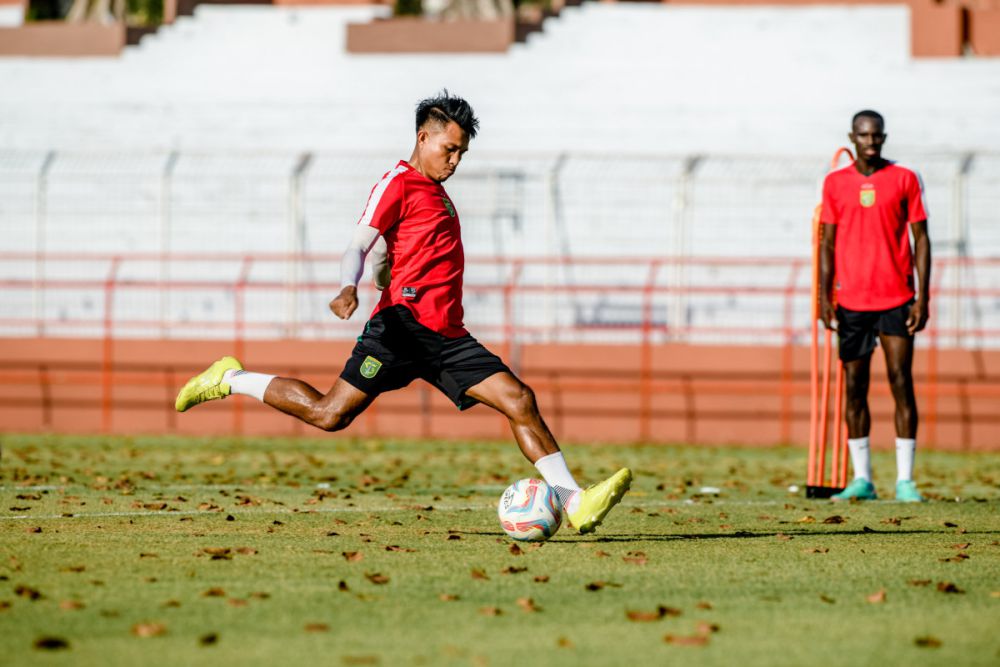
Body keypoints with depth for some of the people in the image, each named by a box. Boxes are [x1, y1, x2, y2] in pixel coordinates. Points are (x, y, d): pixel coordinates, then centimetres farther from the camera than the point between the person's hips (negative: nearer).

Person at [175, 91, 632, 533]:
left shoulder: (437, 193, 26)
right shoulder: (398, 184, -1)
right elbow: (359, 246, -12)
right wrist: (348, 288, -29)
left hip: (447, 338, 8)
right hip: (404, 325, -8)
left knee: (519, 400, -6)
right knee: (330, 414, -11)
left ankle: (575, 503, -11)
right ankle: (229, 380, 9)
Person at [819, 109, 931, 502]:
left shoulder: (905, 180, 3)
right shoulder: (835, 183, 8)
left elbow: (921, 240, 3)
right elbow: (828, 244, 10)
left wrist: (922, 297, -5)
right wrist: (825, 297, 2)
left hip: (896, 299, -2)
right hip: (851, 302, 2)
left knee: (901, 382, -6)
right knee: (855, 388, 3)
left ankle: (905, 480, -4)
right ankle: (862, 480, 8)